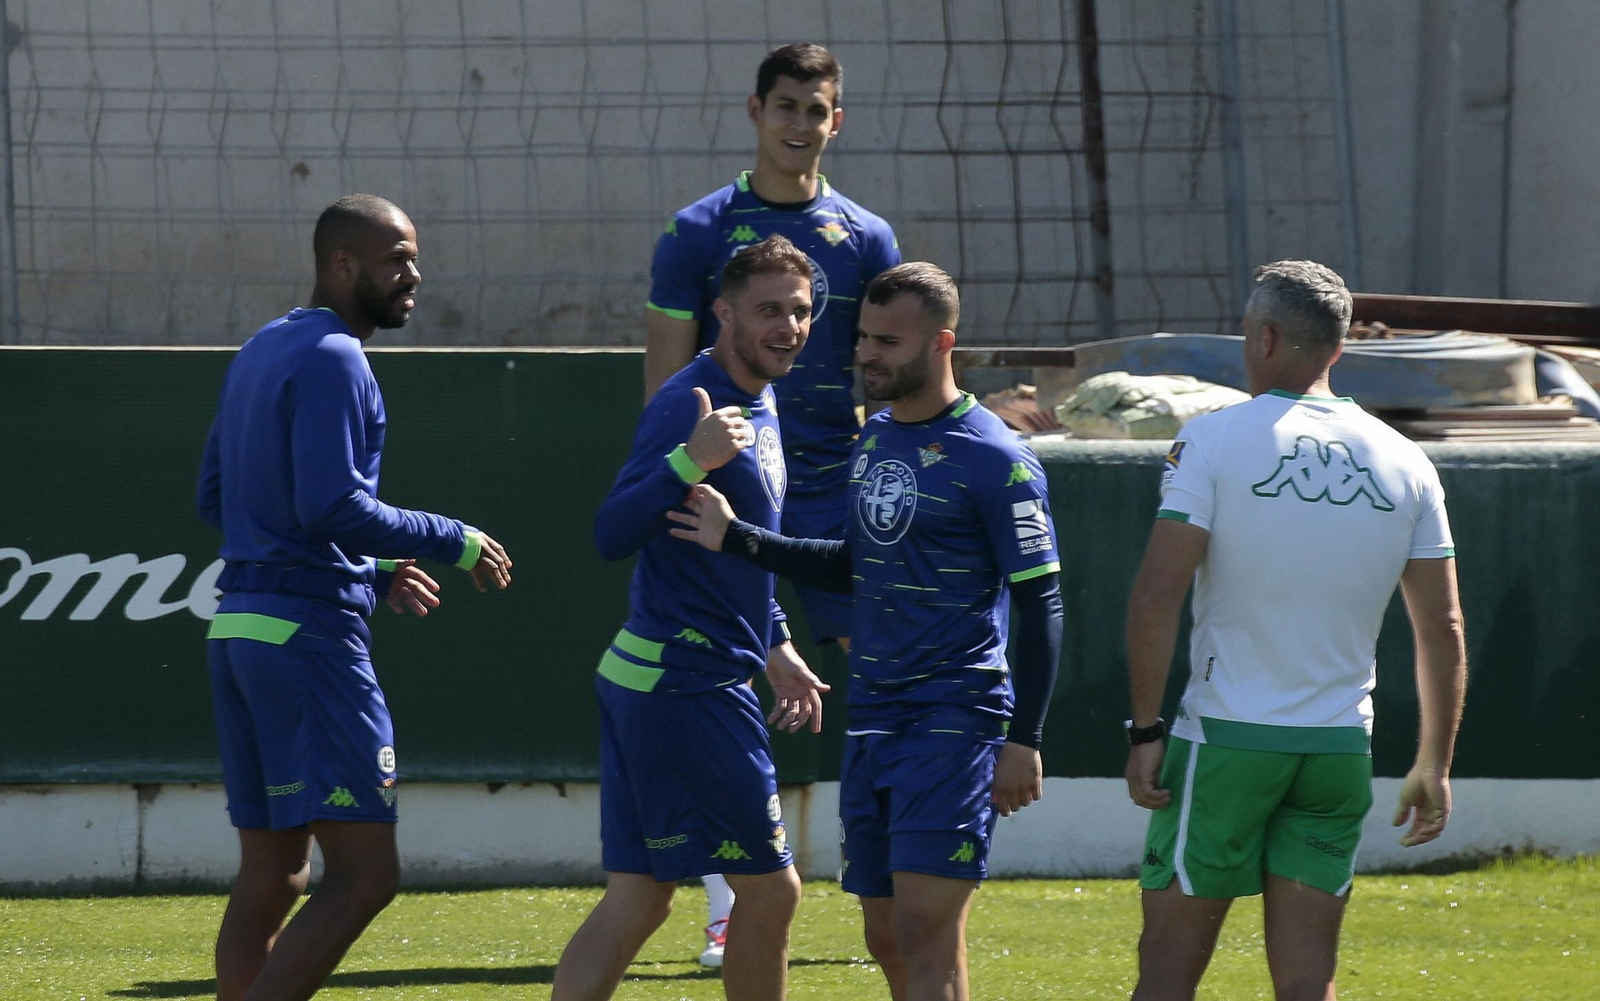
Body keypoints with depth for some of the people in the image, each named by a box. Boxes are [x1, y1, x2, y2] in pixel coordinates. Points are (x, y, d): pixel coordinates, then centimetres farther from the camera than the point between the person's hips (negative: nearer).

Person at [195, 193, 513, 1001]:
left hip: (240, 628, 10)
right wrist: (455, 543, -10)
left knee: (270, 874, 13)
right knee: (364, 873, -12)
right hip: (308, 633, -10)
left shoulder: (261, 353, 18)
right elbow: (333, 506, -21)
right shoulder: (333, 360, -11)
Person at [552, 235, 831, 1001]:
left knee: (636, 901, 7)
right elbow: (613, 535, -26)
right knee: (769, 888, -1)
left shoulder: (758, 406, 15)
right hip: (685, 686, -10)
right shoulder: (690, 405, -16)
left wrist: (775, 648, 32)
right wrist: (690, 460, -39)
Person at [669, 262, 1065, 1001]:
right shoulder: (872, 438, 12)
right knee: (887, 935, 8)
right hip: (873, 713, 8)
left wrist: (1024, 740, -14)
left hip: (955, 717, -8)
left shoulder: (995, 460, -10)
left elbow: (1039, 605, -10)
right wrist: (739, 539, 16)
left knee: (924, 927, -13)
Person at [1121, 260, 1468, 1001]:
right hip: (1340, 747, 4)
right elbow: (1443, 628, 7)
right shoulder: (1403, 463, 5)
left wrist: (1145, 730, -8)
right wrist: (1433, 766, 14)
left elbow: (1156, 597, -13)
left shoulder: (1213, 440, -6)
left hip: (1225, 741, -4)